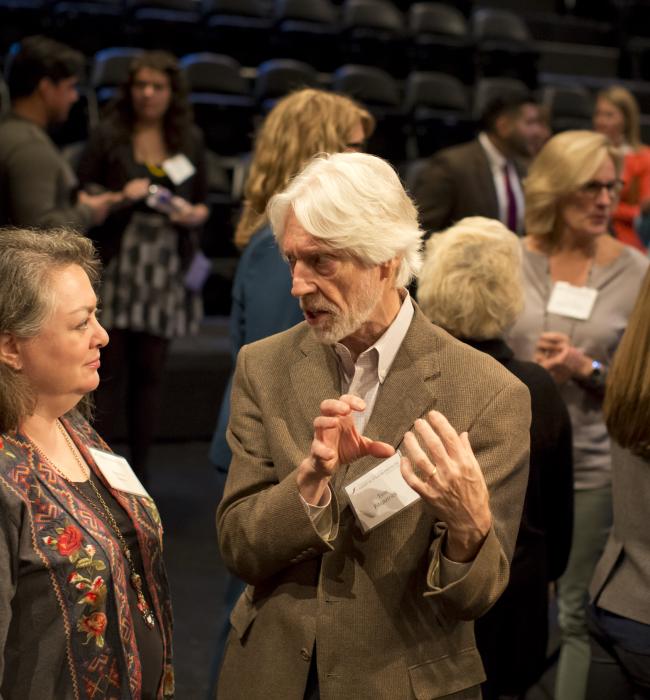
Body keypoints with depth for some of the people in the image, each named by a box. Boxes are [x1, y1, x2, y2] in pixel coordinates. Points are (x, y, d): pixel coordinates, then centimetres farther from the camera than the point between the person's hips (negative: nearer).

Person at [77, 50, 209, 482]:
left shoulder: (190, 141, 8)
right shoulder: (109, 136, 0)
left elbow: (203, 203, 14)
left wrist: (194, 215, -8)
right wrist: (118, 198, -17)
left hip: (167, 269, 3)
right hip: (115, 266, -2)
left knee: (151, 371, 8)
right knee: (110, 368, -2)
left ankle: (139, 469, 18)